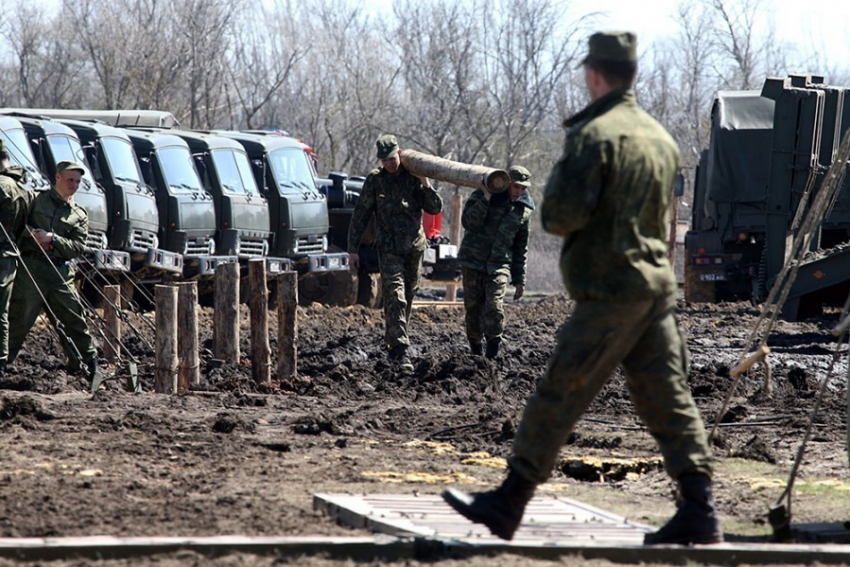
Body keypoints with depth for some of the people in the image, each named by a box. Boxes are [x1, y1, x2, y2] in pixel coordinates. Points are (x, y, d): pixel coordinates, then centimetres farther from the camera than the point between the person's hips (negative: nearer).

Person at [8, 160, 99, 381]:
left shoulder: (79, 215, 16)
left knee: (75, 322, 6)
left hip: (61, 273, 4)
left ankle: (90, 370, 11)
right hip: (32, 266, -3)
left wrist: (52, 239, -11)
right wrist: (32, 234, -14)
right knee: (19, 320, -6)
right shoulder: (36, 200, 9)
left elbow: (79, 247, 3)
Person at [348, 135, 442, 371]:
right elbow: (360, 216, 3)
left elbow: (436, 208, 4)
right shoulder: (375, 180, 0)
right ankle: (400, 351, -23)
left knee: (408, 297, 10)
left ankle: (393, 344, 25)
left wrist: (424, 185, -10)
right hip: (389, 248, -3)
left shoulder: (413, 177, 4)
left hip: (415, 245, 3)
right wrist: (352, 250, 0)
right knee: (395, 298, -15)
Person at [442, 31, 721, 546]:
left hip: (609, 291, -8)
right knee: (669, 402, 6)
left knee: (559, 397, -2)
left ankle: (508, 504, 3)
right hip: (658, 285, 8)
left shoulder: (594, 136, -12)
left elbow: (562, 215, -17)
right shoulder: (661, 137, 13)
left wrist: (557, 178, 3)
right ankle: (699, 513, 1)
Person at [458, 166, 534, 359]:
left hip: (499, 265, 1)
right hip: (473, 262, -1)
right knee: (473, 308, 3)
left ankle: (492, 356, -16)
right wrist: (486, 199, -26)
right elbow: (468, 222, -18)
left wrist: (519, 279, 16)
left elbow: (521, 247, 15)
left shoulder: (524, 210, 7)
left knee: (494, 307, -17)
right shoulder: (481, 196, -4)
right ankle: (476, 354, 17)